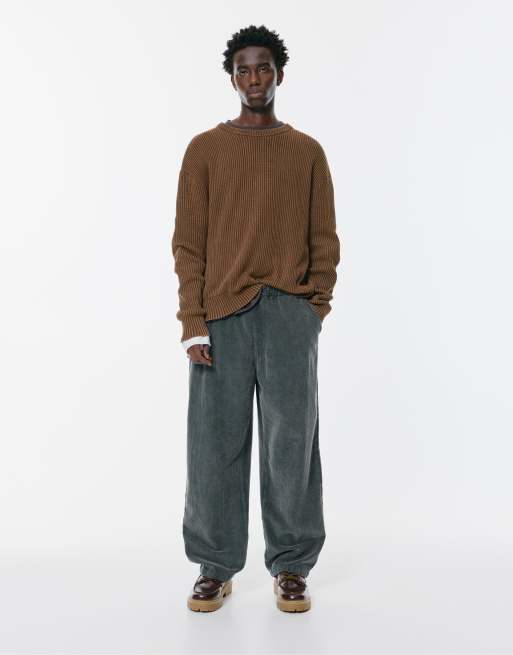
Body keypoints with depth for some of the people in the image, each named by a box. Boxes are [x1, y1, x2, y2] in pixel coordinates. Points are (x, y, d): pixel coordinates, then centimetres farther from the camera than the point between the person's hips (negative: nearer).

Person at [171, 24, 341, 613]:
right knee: (216, 443, 2)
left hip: (291, 314, 1)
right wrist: (193, 323, -5)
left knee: (292, 442, 3)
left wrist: (315, 304, -2)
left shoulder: (307, 152, 12)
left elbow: (325, 239, 12)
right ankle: (214, 569, 15)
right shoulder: (204, 150, 9)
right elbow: (187, 243, 4)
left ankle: (291, 568, 16)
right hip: (221, 315, 0)